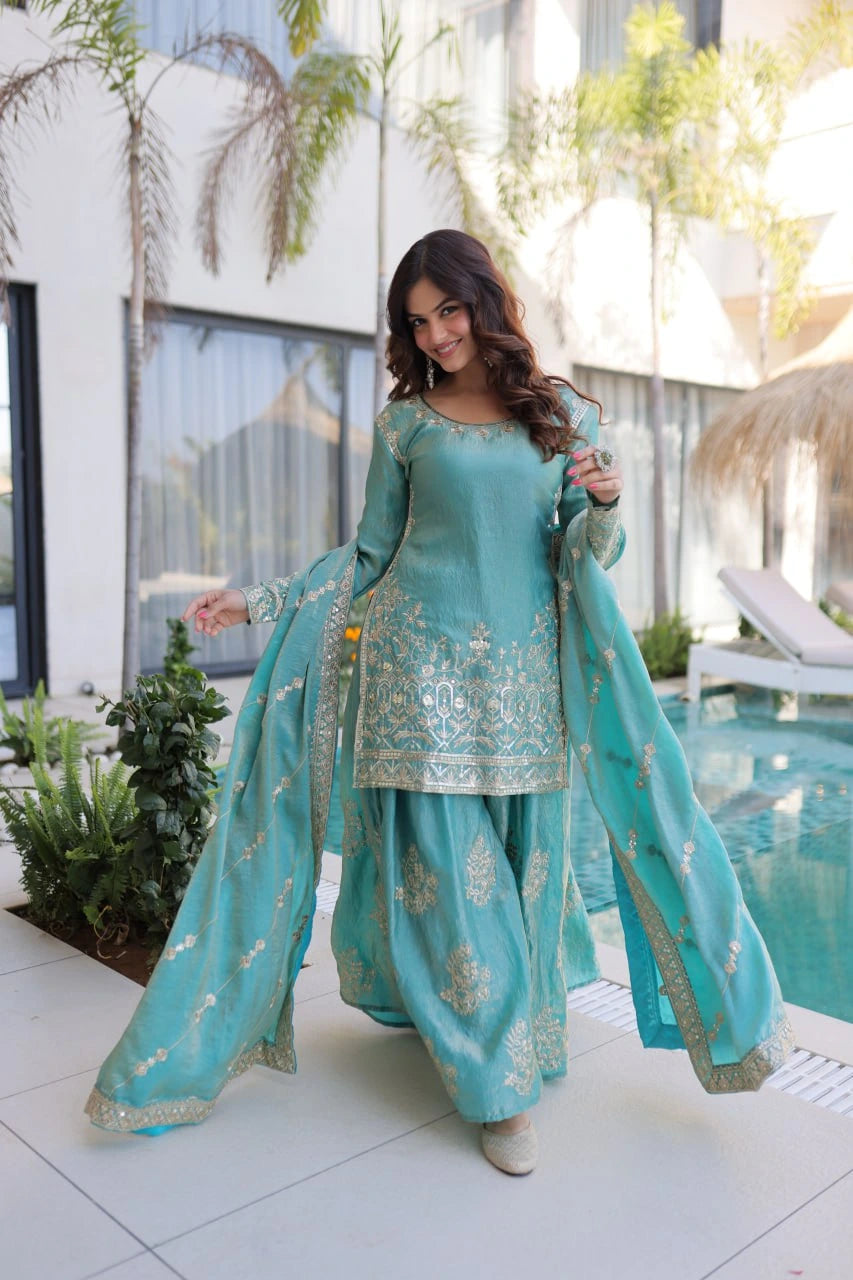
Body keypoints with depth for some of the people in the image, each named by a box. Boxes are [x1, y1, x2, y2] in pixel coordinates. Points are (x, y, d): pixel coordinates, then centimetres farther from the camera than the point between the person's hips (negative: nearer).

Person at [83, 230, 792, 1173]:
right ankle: (499, 1080, 13)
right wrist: (258, 603, 3)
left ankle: (524, 1035, 32)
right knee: (447, 864, -1)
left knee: (523, 859, 6)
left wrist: (604, 505, -14)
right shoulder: (405, 422, 6)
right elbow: (371, 555, 9)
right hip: (425, 665, -1)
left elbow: (583, 557, 8)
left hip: (526, 672, 1)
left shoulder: (566, 414, 9)